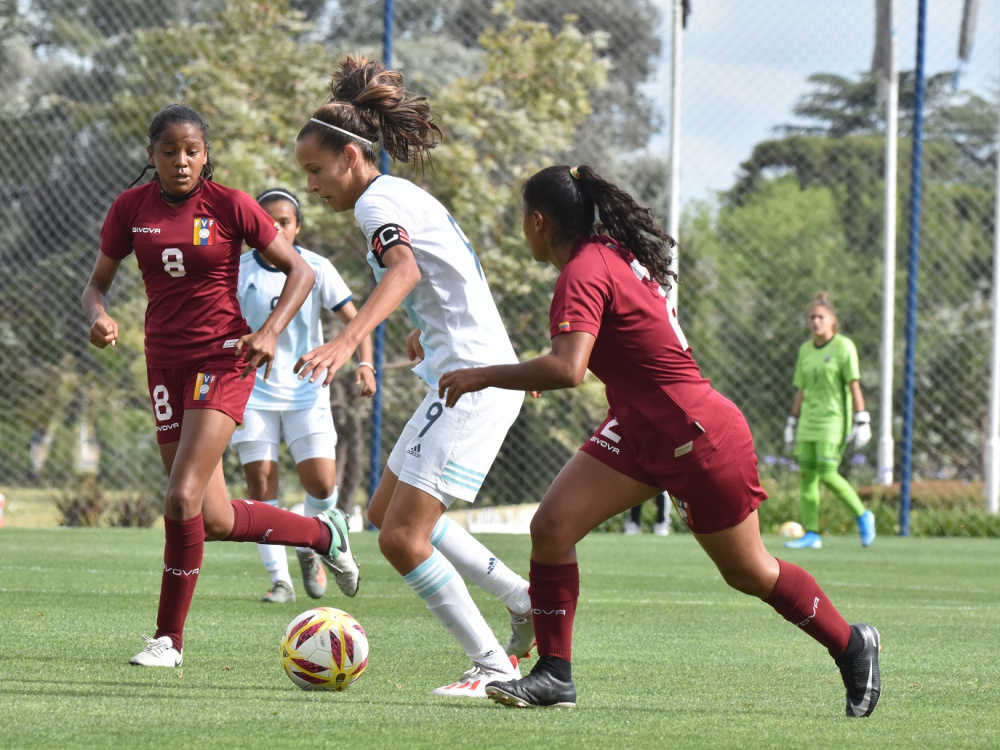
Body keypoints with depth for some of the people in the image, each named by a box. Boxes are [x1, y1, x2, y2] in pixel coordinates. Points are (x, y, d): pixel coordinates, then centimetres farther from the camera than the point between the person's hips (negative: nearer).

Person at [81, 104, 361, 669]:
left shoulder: (230, 206, -8)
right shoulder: (131, 208, 2)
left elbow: (300, 271, -2)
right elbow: (97, 284, 11)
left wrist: (270, 332, -17)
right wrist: (100, 317, -12)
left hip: (223, 361, -5)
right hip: (165, 362, 5)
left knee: (182, 498, -18)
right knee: (215, 520, 7)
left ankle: (169, 638, -5)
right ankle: (323, 533, 34)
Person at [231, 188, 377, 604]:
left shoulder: (316, 268, -2)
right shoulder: (239, 270, -2)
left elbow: (353, 318, 1)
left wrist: (365, 363, -15)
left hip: (306, 391, 0)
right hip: (254, 392, 0)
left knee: (322, 485, -8)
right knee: (260, 482, -6)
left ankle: (308, 549, 23)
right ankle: (279, 579, 3)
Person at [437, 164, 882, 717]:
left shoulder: (584, 273, -23)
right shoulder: (615, 254, 6)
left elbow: (567, 370, -36)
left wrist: (481, 377, -28)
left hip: (699, 440, -9)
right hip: (639, 432, 9)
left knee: (747, 572, 8)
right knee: (551, 527, -6)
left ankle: (851, 646, 28)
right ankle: (554, 675, -1)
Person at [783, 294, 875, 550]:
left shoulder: (844, 347, -6)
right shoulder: (806, 350, 13)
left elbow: (854, 386, -9)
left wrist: (861, 422, -14)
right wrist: (792, 423, 18)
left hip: (834, 419, -6)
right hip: (809, 420, 6)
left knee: (827, 474, -15)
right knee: (806, 475, 0)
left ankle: (862, 516, 4)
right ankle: (811, 534, 4)